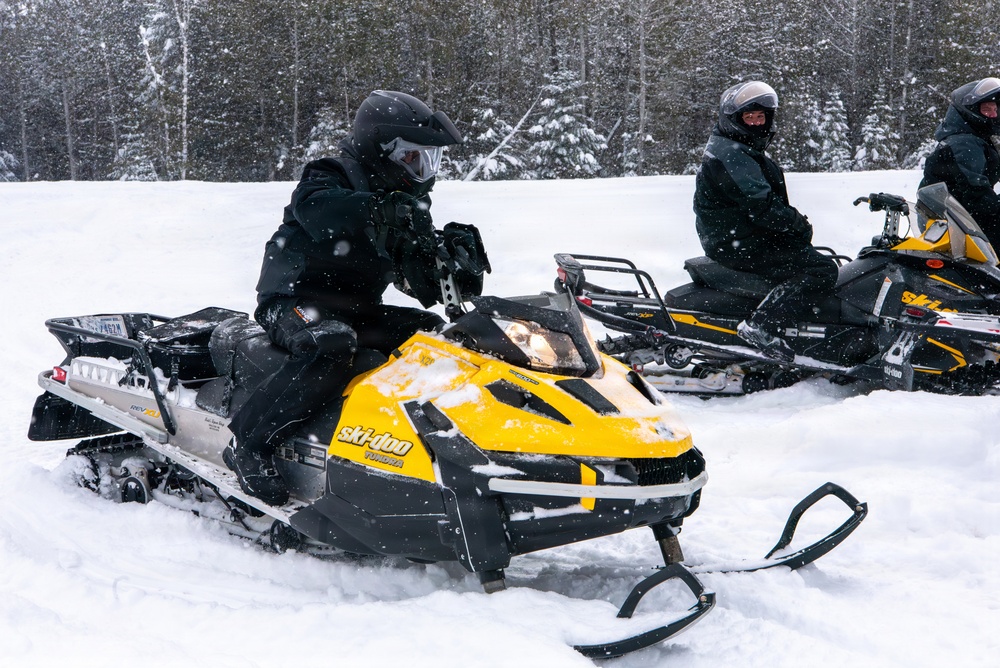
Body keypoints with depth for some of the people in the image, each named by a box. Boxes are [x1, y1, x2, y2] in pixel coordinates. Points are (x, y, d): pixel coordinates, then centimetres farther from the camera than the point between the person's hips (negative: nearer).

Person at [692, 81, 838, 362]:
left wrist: (795, 221, 4)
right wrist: (800, 225, -12)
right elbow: (760, 206, -23)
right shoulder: (731, 154, -16)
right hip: (739, 244, -11)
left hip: (737, 239, 11)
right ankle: (761, 325, -28)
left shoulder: (747, 150, 19)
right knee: (821, 269, -18)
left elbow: (771, 201, 19)